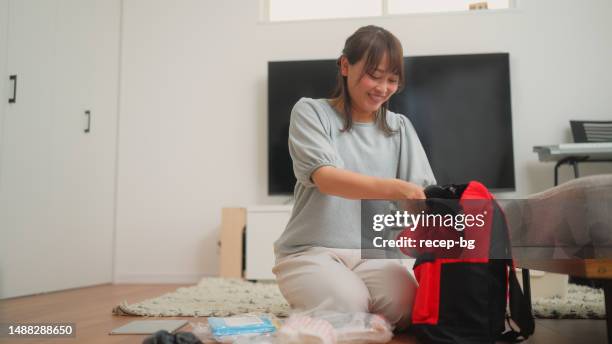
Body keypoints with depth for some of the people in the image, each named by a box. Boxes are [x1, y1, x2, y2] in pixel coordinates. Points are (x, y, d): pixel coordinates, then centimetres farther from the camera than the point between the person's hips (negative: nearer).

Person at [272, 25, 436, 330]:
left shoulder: (400, 127, 9)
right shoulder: (311, 112, -4)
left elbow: (425, 191, 1)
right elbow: (325, 178, -20)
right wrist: (393, 189, -37)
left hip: (370, 254, 3)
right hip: (311, 251, -2)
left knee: (407, 306, -24)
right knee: (347, 306, -28)